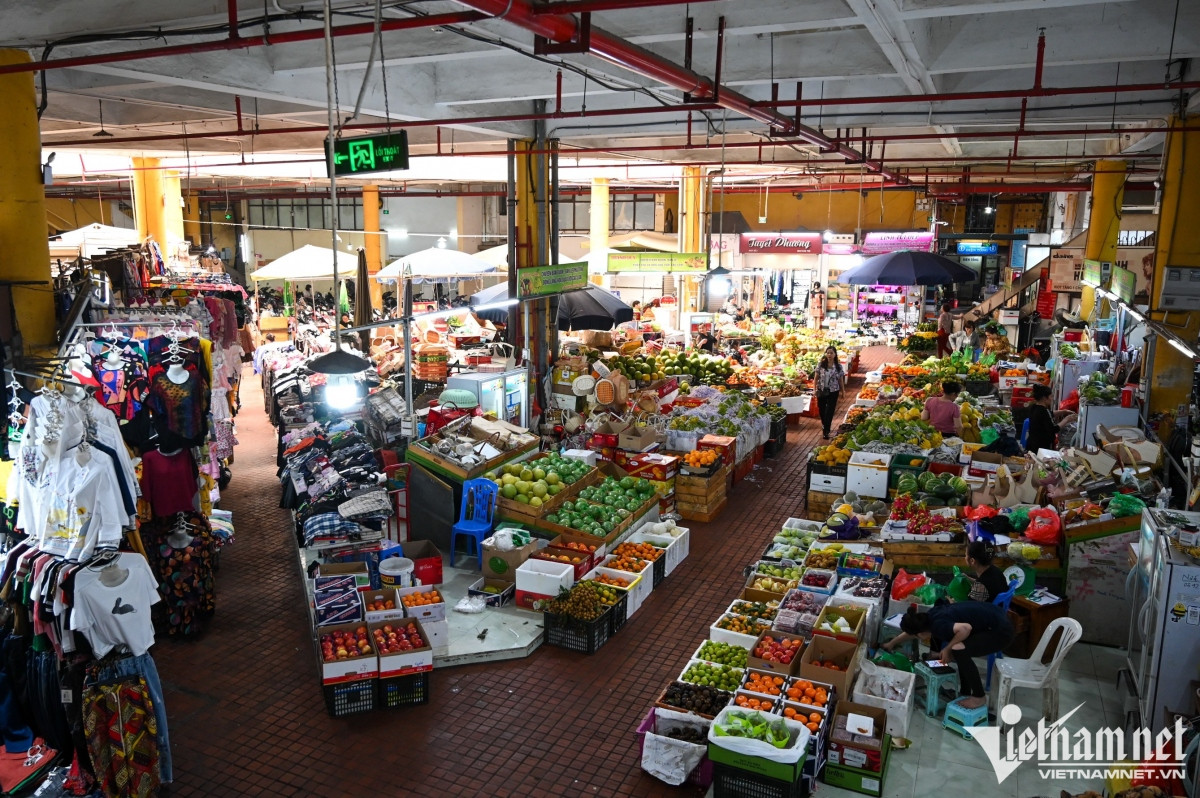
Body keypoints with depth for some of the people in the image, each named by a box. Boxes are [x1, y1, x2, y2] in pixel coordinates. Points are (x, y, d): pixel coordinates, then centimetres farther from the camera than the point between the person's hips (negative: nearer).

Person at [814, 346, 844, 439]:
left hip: (833, 392, -1)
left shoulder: (838, 366, -4)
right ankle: (824, 426, 36)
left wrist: (842, 391, 8)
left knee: (830, 411, -3)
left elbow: (841, 380, 4)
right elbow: (816, 378, 1)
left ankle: (826, 430, 5)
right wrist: (815, 389, -5)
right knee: (822, 410, 12)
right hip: (822, 391, 1)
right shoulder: (821, 364, -4)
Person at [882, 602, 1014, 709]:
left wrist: (947, 649, -22)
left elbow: (966, 628, -38)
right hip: (992, 621, 10)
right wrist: (891, 643, 36)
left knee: (958, 650, -22)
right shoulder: (931, 616, 4)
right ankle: (965, 692, 27)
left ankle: (979, 697, -4)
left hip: (1001, 631, -10)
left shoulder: (938, 625, -22)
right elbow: (911, 631, 22)